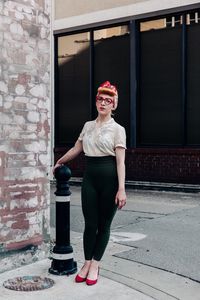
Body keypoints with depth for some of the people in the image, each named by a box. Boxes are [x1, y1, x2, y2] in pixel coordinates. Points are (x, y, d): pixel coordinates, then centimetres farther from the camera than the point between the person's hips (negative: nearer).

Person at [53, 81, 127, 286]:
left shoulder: (117, 129, -2)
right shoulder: (88, 126, 12)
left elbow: (120, 161, -8)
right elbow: (76, 149, 24)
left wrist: (121, 189, -15)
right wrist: (59, 163, 34)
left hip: (109, 178, -3)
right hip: (90, 177, 3)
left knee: (104, 224, 5)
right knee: (90, 224, 2)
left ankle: (95, 266, 19)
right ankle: (87, 263, 19)